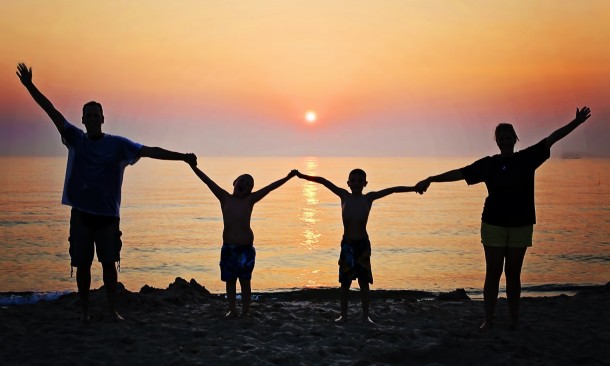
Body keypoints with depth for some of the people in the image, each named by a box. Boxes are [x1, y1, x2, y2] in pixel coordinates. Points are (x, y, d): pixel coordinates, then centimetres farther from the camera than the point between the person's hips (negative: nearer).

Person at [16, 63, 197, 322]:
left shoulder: (118, 144, 0)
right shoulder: (75, 139, 3)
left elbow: (149, 151, -7)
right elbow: (52, 111, -1)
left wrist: (181, 156, -15)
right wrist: (29, 85, -6)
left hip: (108, 215, -1)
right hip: (81, 213, 1)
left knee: (109, 263, 4)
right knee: (82, 264, 7)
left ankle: (112, 309, 15)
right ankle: (84, 310, 19)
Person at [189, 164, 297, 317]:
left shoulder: (250, 200, 0)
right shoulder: (225, 198, 2)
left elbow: (270, 187, -5)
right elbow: (208, 181, -4)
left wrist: (288, 177, -9)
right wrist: (194, 167, -10)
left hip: (246, 248, -1)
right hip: (228, 247, 1)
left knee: (245, 281, 7)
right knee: (230, 280, 8)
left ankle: (245, 311, 15)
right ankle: (232, 310, 18)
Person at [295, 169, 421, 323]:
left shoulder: (369, 198, -4)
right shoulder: (344, 196, -2)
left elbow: (393, 189, -8)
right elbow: (323, 181, -5)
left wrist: (415, 188, -12)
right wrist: (303, 176, -10)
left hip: (363, 244, -1)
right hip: (347, 244, 1)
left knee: (364, 282, 5)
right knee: (345, 282, 7)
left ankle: (365, 315, 15)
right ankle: (343, 315, 17)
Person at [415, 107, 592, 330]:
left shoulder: (527, 158, 4)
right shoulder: (488, 164, 2)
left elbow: (552, 138, 2)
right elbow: (459, 173, 0)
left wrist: (576, 123, -4)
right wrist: (431, 180, -4)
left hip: (521, 226, 1)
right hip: (493, 225, -1)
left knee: (513, 273, 8)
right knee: (493, 273, 2)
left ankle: (515, 320, 16)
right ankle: (488, 320, 9)